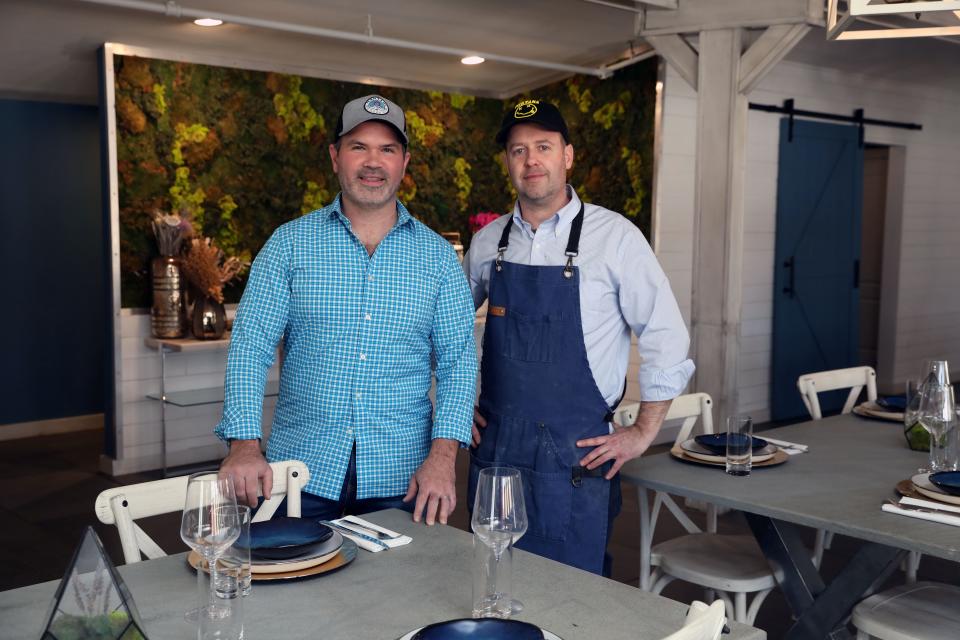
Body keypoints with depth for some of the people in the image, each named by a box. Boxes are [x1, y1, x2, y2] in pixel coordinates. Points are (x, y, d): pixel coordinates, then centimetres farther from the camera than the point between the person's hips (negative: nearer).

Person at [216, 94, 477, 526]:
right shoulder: (290, 244, 1)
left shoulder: (437, 256, 3)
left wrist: (442, 455, -13)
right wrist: (244, 443, -16)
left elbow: (458, 359, 0)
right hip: (302, 472, 0)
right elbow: (250, 344, -3)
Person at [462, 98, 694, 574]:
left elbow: (666, 338, -6)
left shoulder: (614, 236, -8)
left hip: (575, 457, -4)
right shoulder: (487, 241, 6)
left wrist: (643, 432, -5)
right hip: (493, 446, 4)